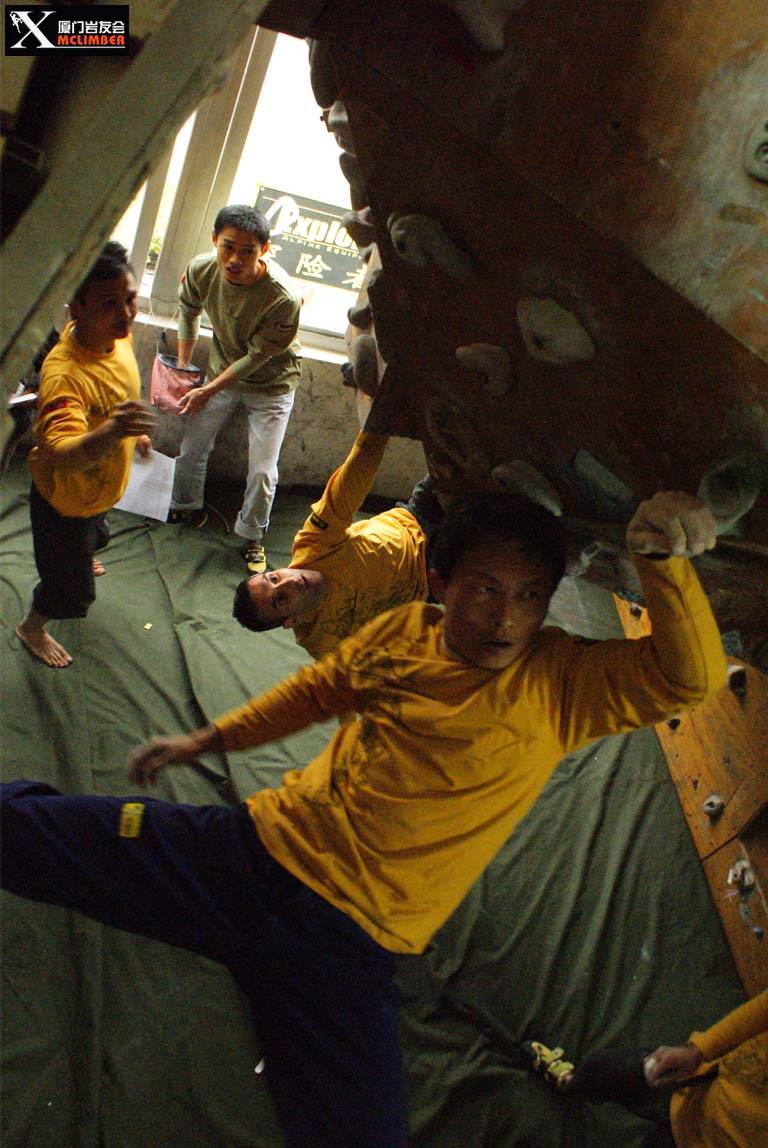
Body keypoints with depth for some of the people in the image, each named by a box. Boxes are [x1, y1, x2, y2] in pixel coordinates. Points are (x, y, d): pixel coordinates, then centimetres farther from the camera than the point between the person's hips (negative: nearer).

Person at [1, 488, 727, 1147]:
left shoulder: (561, 683, -7)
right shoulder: (405, 630, 3)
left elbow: (690, 676, -20)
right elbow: (318, 689, 19)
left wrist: (663, 557, -32)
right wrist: (208, 740, 21)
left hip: (344, 936, -2)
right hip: (264, 845, 3)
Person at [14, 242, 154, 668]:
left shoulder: (117, 333, -15)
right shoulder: (64, 373, -42)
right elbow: (62, 454, -56)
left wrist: (135, 431, 18)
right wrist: (110, 432, -74)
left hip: (103, 485, 8)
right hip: (66, 496, -7)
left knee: (95, 537, 38)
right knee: (73, 591, 12)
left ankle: (79, 557, 74)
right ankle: (32, 628, 45)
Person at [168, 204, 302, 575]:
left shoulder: (283, 298, -36)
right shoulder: (202, 270, -21)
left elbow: (258, 355, -24)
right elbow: (189, 309, 3)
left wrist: (209, 391, -22)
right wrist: (183, 365, 2)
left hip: (271, 382, -4)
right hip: (223, 368, 4)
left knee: (262, 470, -5)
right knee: (191, 445, 11)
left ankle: (252, 536, 20)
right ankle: (186, 507, 38)